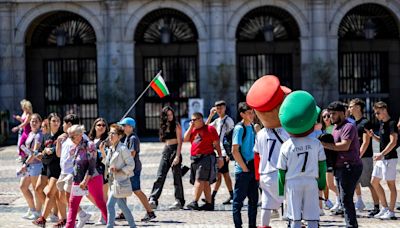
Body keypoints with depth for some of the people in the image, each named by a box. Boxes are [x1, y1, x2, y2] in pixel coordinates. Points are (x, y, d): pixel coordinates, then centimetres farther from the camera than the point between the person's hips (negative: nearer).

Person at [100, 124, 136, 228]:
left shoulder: (123, 149, -14)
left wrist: (118, 171, -21)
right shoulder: (110, 149, 10)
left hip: (120, 181, -9)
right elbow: (107, 164, 18)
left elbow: (131, 165, -13)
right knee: (122, 205, 16)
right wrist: (102, 152, 9)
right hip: (114, 181, 9)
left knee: (110, 204, -13)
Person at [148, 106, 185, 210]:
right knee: (160, 177, -3)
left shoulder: (176, 126, -5)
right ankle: (153, 200, -8)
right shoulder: (164, 126, 15)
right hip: (165, 151, 6)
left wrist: (177, 156, -17)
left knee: (177, 177, -1)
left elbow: (180, 142, -10)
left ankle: (179, 201, 6)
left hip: (175, 150, -6)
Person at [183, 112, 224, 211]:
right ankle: (209, 203, 13)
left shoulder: (210, 129, -1)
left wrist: (220, 157, -5)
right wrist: (191, 127, 3)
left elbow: (216, 144, -1)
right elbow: (185, 139, 5)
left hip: (206, 157, -7)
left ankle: (195, 202, -20)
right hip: (195, 158, 7)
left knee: (200, 180, -15)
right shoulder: (193, 130, 19)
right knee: (205, 182, 10)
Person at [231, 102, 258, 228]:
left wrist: (256, 167, 10)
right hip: (242, 170, -8)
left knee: (253, 199, 13)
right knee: (239, 200, 0)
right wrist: (245, 168, -15)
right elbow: (235, 150, -19)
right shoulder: (239, 128, -13)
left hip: (253, 169, 8)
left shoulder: (252, 127, 10)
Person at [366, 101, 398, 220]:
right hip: (381, 158, 10)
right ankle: (384, 208, 20)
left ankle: (391, 212, 2)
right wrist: (373, 135, 6)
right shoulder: (382, 123, 14)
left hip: (390, 158, -10)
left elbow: (393, 142, -20)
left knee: (391, 184, -3)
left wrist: (382, 154, -25)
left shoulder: (391, 123, -13)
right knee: (374, 182, 12)